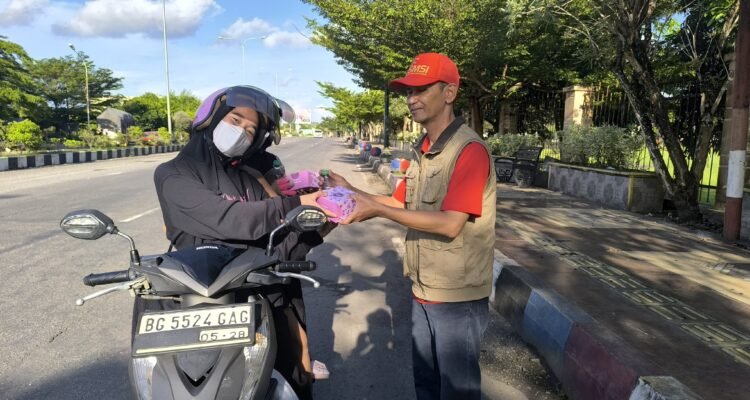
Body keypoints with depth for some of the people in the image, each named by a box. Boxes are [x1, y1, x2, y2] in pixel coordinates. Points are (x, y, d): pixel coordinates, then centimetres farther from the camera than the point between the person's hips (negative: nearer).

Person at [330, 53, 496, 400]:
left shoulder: (470, 150, -19)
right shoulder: (422, 150, 9)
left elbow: (450, 224, -25)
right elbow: (401, 204, 11)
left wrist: (377, 209, -25)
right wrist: (353, 192, -3)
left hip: (457, 296, -8)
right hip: (423, 289, 8)